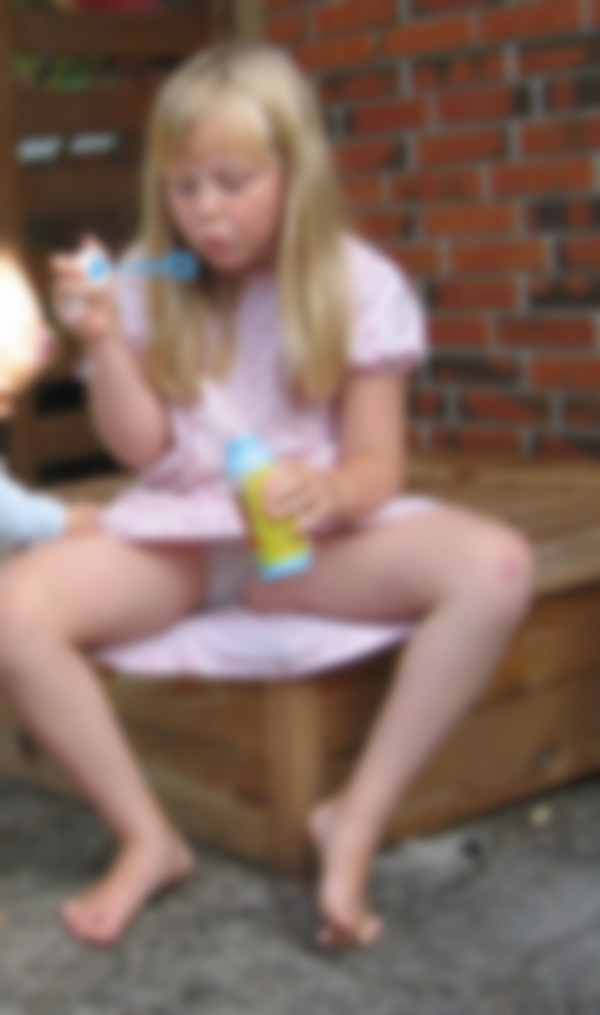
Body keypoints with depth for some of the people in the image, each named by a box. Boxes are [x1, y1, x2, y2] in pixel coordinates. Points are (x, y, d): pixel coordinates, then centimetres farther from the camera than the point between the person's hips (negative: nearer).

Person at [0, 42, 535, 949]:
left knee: (495, 567, -30)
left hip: (315, 534, -1)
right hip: (176, 536, 2)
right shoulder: (151, 286, 2)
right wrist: (103, 342, -18)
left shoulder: (359, 286, -5)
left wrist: (332, 491, -31)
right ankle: (146, 839, -8)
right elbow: (142, 445, -1)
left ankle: (357, 817, -18)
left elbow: (379, 465, -7)